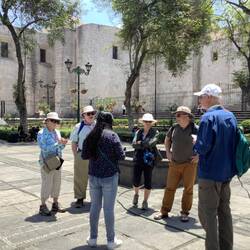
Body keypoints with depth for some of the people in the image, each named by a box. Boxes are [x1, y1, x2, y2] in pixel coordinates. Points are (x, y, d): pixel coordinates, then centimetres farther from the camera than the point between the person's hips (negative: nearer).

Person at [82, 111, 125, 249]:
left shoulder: (90, 136, 3)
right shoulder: (112, 135, -12)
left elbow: (84, 156, 7)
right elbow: (121, 156, -12)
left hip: (93, 176, 4)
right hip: (109, 176, -4)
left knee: (95, 206, 14)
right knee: (109, 208, 5)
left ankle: (93, 238, 25)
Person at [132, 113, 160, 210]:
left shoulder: (155, 132, 0)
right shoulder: (138, 132, 9)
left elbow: (151, 142, -16)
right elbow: (134, 144, -3)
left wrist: (140, 143, -8)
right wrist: (145, 145, -14)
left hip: (149, 160, -2)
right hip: (138, 159, 2)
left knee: (148, 182, 2)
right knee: (136, 181, 2)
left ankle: (145, 201, 20)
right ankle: (136, 194, 34)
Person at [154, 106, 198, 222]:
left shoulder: (195, 129, -11)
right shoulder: (174, 128, 0)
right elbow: (167, 139, 19)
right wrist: (168, 152, 11)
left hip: (189, 164, -3)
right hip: (174, 163, 3)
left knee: (188, 189, 7)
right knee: (170, 188, 6)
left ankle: (184, 213, 22)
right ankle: (164, 211, 17)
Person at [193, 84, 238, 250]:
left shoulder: (209, 117, -17)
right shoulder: (231, 116, 7)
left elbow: (203, 148, -23)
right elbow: (235, 143, 14)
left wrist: (195, 144, -3)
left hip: (210, 174, -8)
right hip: (227, 173, 8)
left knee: (208, 213, 2)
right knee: (224, 211, 17)